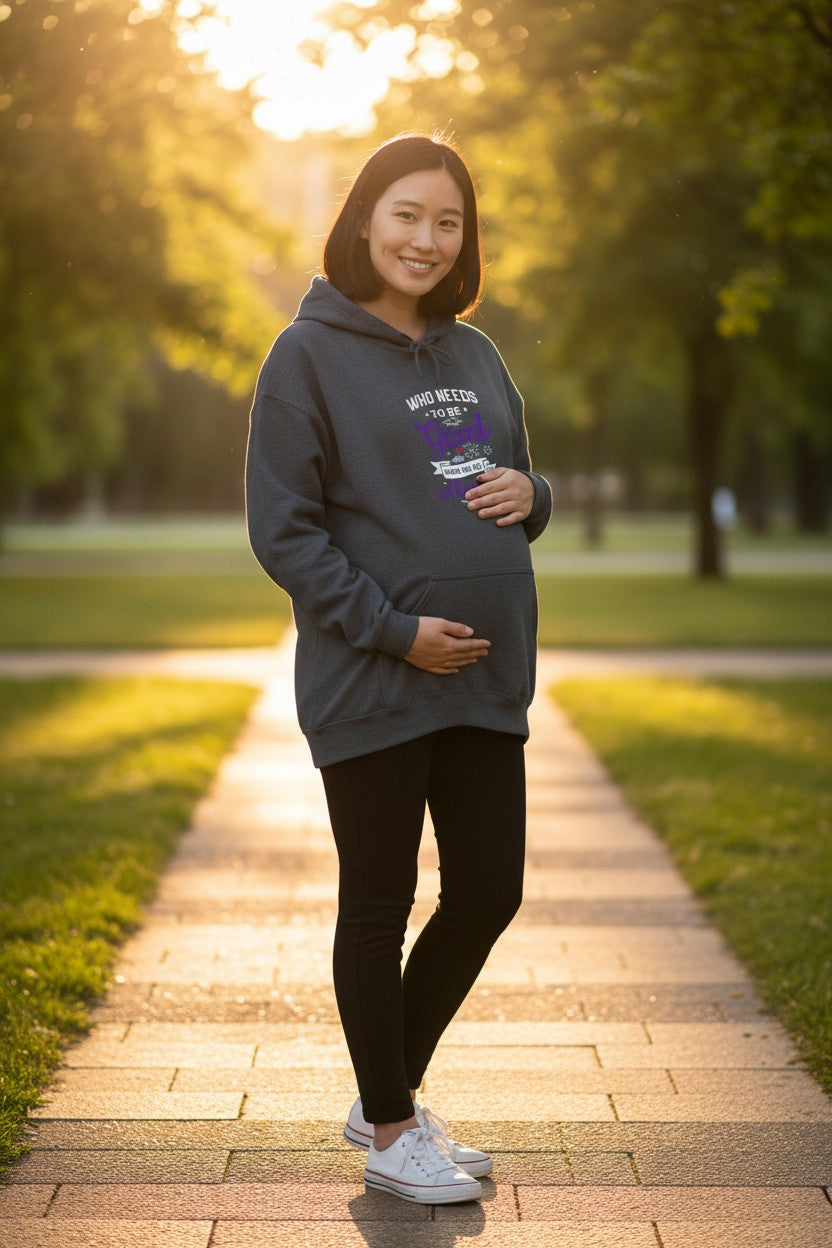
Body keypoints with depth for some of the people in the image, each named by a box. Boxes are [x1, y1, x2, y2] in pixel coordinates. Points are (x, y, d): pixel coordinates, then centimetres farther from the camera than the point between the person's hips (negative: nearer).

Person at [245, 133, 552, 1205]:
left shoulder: (476, 355, 13)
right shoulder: (310, 354, -6)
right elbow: (283, 530, -10)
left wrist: (528, 494, -2)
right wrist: (395, 630, -17)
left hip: (487, 678, 7)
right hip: (371, 684, -6)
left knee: (488, 893, 10)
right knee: (379, 906, 5)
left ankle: (389, 1095, 29)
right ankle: (390, 1133, 21)